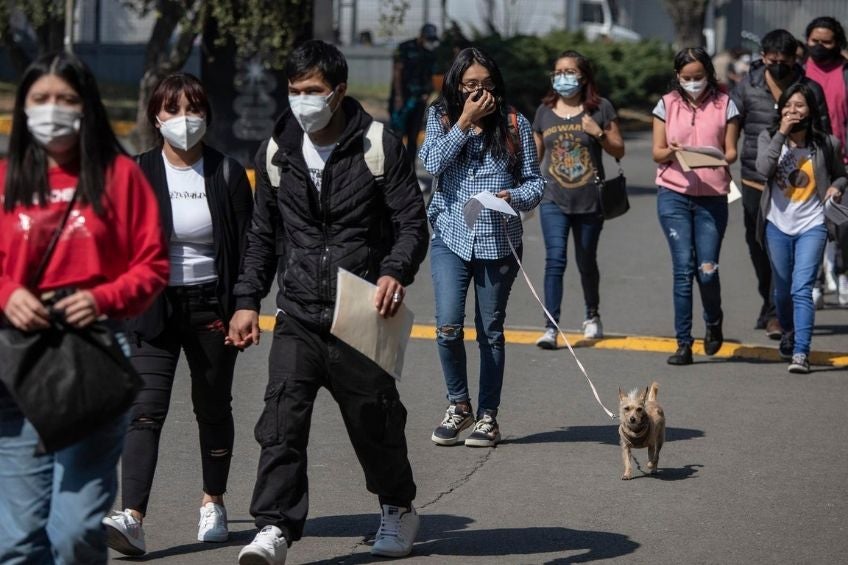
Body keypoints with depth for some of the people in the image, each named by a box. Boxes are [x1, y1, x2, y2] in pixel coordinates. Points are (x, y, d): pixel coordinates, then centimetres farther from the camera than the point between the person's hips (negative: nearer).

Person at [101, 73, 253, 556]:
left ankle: (214, 502, 33)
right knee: (146, 409, -12)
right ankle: (133, 519, -22)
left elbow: (248, 248, 3)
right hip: (154, 308, -1)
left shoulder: (228, 175, 0)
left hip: (212, 306, 1)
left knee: (213, 407, 14)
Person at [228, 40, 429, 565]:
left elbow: (413, 222, -6)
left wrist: (396, 272, -25)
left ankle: (399, 508, 33)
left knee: (375, 420, 10)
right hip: (298, 315, 3)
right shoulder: (277, 152, 7)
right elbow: (263, 233, 16)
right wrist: (248, 300, 9)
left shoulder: (379, 146, -5)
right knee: (282, 419, -13)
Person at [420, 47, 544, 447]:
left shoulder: (514, 123, 2)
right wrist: (465, 121, -13)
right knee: (448, 326, -12)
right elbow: (433, 163, -12)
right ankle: (458, 406, 9)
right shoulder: (441, 117, 4)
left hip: (498, 240, 0)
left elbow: (535, 181, 4)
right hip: (451, 236, 0)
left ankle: (488, 416, 17)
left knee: (491, 331, 7)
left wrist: (515, 197, -17)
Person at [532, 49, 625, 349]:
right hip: (553, 201, 1)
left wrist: (599, 133, -14)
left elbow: (619, 151, 2)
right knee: (555, 259, -14)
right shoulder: (545, 111, 7)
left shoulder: (600, 108, 0)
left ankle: (592, 316, 36)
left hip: (590, 201, 0)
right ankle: (551, 327, -18)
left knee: (586, 261, 13)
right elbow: (535, 156, 14)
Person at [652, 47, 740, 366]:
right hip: (673, 193, 1)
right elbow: (656, 152, 7)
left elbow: (731, 151, 5)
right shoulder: (667, 105, 8)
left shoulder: (724, 105, 5)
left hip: (712, 196, -1)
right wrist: (671, 151, -15)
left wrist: (723, 159, -18)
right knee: (683, 268, -5)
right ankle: (683, 344, 0)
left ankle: (713, 323, 27)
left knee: (707, 269, -5)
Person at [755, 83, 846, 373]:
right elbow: (764, 169, -20)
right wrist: (782, 133, -20)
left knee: (802, 289, -15)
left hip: (811, 225, -2)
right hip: (778, 224, 2)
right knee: (783, 290, 16)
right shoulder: (769, 138, -2)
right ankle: (788, 335, 43)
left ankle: (801, 353, -19)